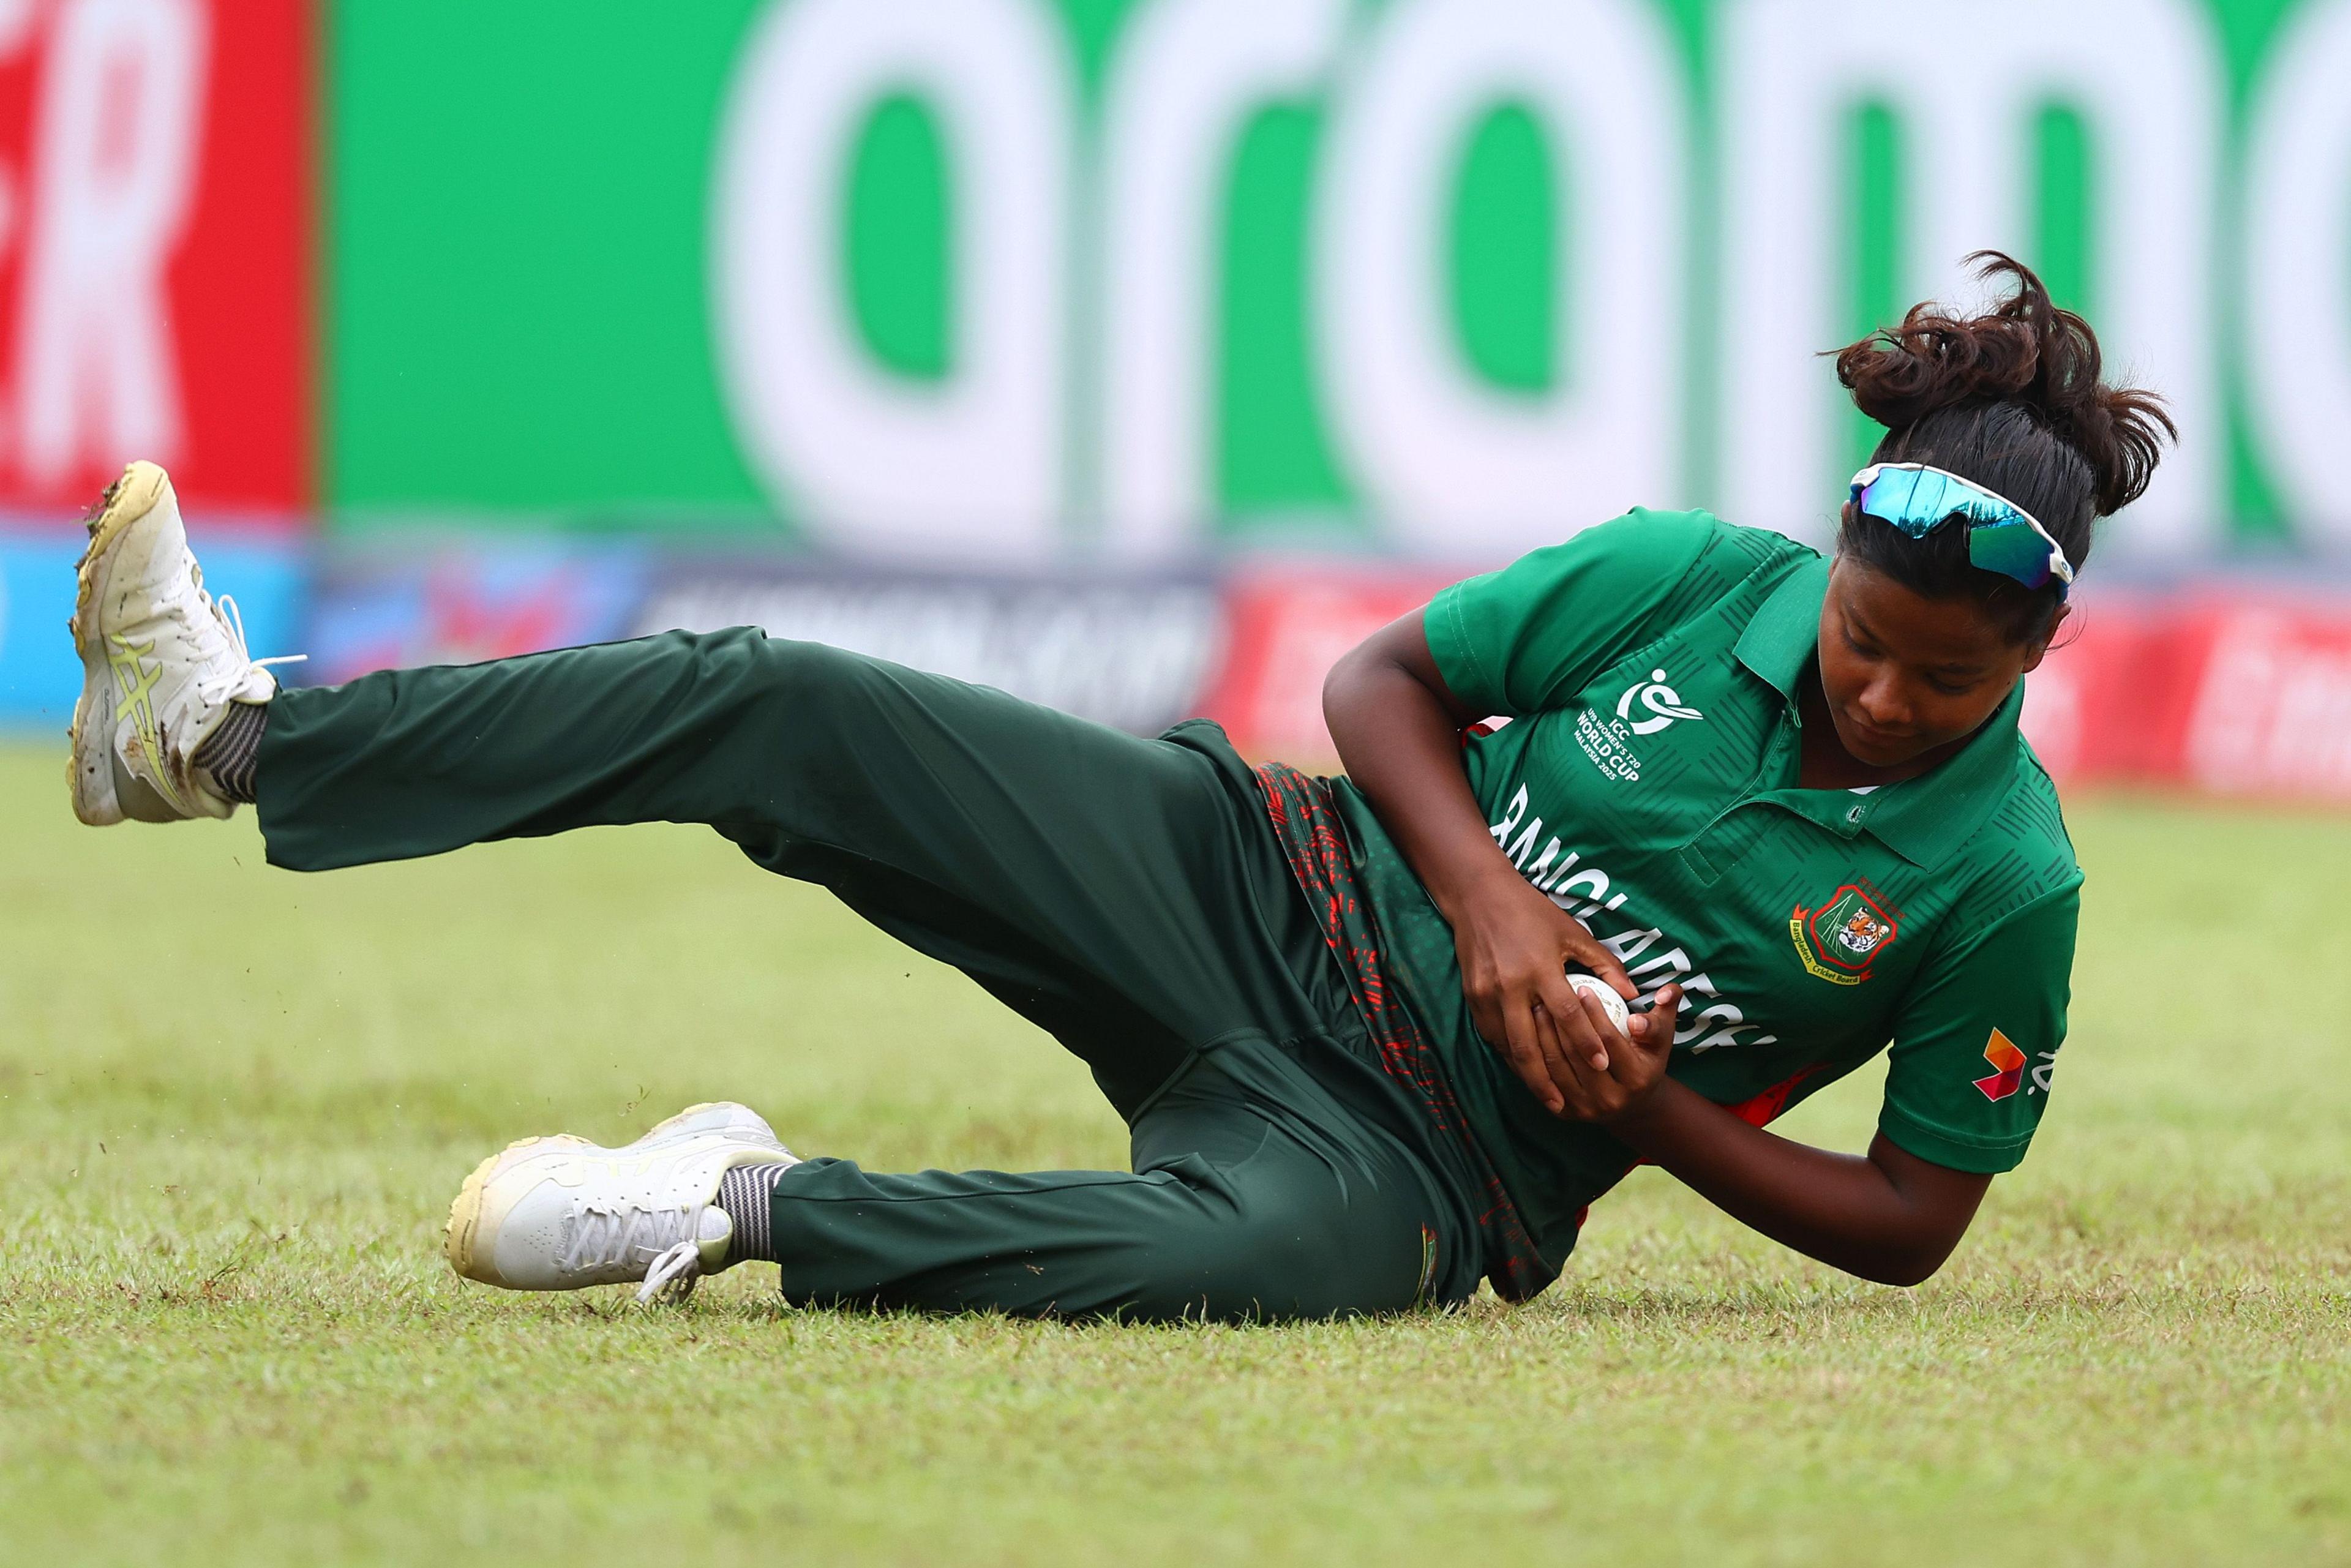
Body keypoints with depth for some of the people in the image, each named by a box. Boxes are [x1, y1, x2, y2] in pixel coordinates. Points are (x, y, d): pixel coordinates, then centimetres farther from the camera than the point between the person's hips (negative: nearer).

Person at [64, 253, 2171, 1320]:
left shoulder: (2005, 886, -11)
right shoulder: (1698, 580, -5)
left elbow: (1911, 1224, -3)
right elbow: (1389, 679, 6)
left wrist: (1650, 1113, -15)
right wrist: (1484, 891, -12)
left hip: (1433, 1144, -3)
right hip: (1274, 893, 3)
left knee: (1247, 1250, -43)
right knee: (778, 710, -13)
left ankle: (744, 1208, -27)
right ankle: (236, 737, -10)